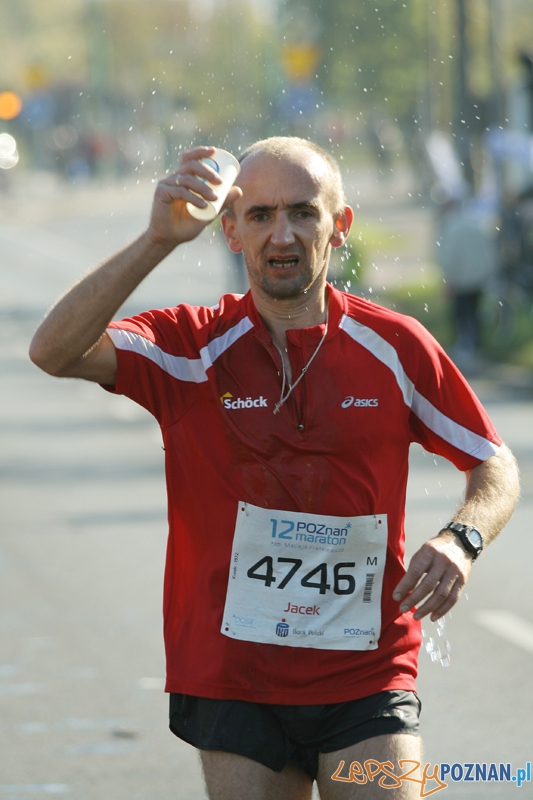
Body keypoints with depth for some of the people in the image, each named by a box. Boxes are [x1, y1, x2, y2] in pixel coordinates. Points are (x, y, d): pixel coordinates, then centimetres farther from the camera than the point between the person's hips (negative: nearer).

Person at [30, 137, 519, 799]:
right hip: (233, 686, 0)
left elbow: (495, 465, 11)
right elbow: (55, 351, -15)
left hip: (367, 683, 0)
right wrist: (157, 241, -24)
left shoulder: (395, 347, 1)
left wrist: (462, 541, -11)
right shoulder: (193, 348, 0)